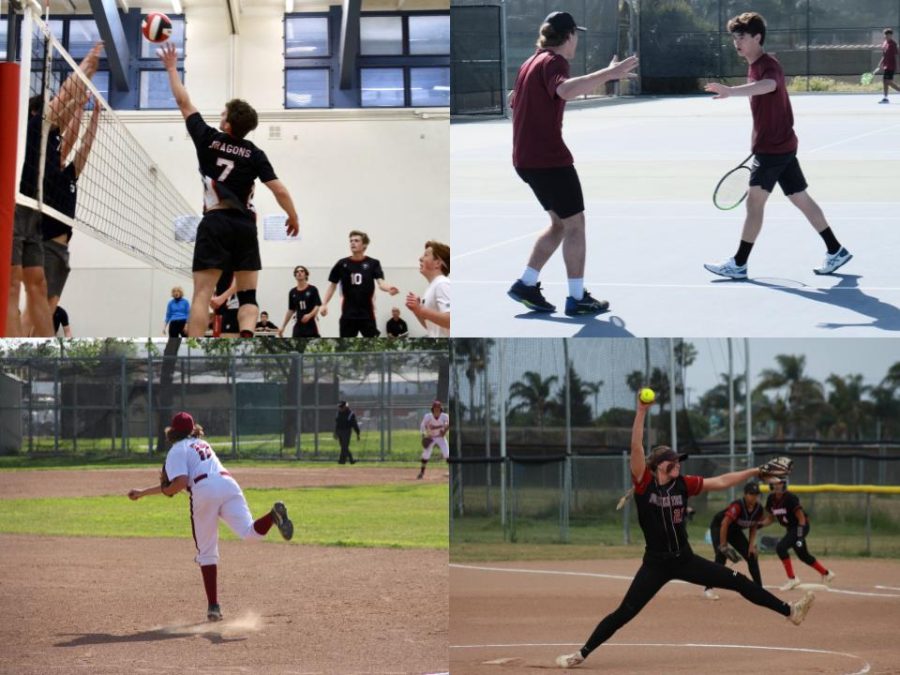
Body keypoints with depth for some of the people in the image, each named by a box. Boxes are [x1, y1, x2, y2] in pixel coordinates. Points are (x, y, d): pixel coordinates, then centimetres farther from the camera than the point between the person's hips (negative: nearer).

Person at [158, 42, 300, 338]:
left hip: (215, 224, -2)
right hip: (245, 225, 2)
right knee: (248, 295, 5)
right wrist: (293, 217, 15)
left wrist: (171, 67, 21)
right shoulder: (255, 154, 3)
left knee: (202, 294, -6)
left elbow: (184, 102, 10)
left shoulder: (208, 139, 0)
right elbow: (280, 191, -2)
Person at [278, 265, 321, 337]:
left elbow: (317, 306, -8)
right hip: (298, 327, 3)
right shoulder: (292, 292, 9)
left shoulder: (312, 290, -2)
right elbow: (291, 310, 16)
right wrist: (283, 327, 14)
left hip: (311, 326, -3)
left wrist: (309, 315, -27)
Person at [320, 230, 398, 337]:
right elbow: (332, 285, 10)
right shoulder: (342, 264, 4)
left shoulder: (373, 264, -1)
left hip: (367, 314, -2)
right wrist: (324, 304, 0)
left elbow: (380, 282, -12)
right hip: (348, 315, 2)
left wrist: (388, 288, -36)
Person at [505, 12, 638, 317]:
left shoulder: (532, 63, 14)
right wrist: (609, 73, -44)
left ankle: (526, 284, 16)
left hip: (527, 159, 9)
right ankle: (577, 298, 4)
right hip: (550, 159, -9)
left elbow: (515, 102, 28)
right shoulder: (553, 62, -15)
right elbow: (565, 90, -39)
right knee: (575, 224, 0)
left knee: (560, 223, 18)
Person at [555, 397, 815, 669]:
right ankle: (581, 654, 2)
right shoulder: (644, 483, -9)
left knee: (738, 582, 3)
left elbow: (721, 482, 7)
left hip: (685, 560, 4)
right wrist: (642, 411, -28)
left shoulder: (683, 484, 2)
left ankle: (789, 611, 12)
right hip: (656, 564, -4)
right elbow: (636, 447, -20)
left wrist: (754, 472, 3)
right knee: (625, 612, -8)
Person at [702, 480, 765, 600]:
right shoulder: (737, 506, -34)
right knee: (721, 557, -24)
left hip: (735, 531, 7)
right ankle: (708, 589, -20)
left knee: (752, 556, 3)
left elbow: (753, 527, 2)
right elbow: (724, 524, -34)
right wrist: (723, 545, -31)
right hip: (718, 527, -7)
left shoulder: (758, 509, -13)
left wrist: (752, 545, -8)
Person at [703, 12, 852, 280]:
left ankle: (739, 264, -4)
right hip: (782, 146, 10)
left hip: (774, 148, -10)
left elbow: (768, 85, -46)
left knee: (754, 202, -8)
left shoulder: (768, 65, -20)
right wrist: (756, 144, 24)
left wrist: (731, 91, -60)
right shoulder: (755, 67, 12)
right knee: (801, 198, 14)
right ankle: (836, 251, 20)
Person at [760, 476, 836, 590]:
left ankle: (792, 579, -15)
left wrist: (800, 536, -26)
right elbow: (770, 518, 9)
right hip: (790, 528, 8)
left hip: (801, 526, -8)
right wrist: (759, 525, -9)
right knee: (803, 555, 18)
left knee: (781, 547, -23)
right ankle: (826, 574, 38)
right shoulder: (771, 499, -3)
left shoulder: (789, 498, -24)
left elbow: (801, 517, -21)